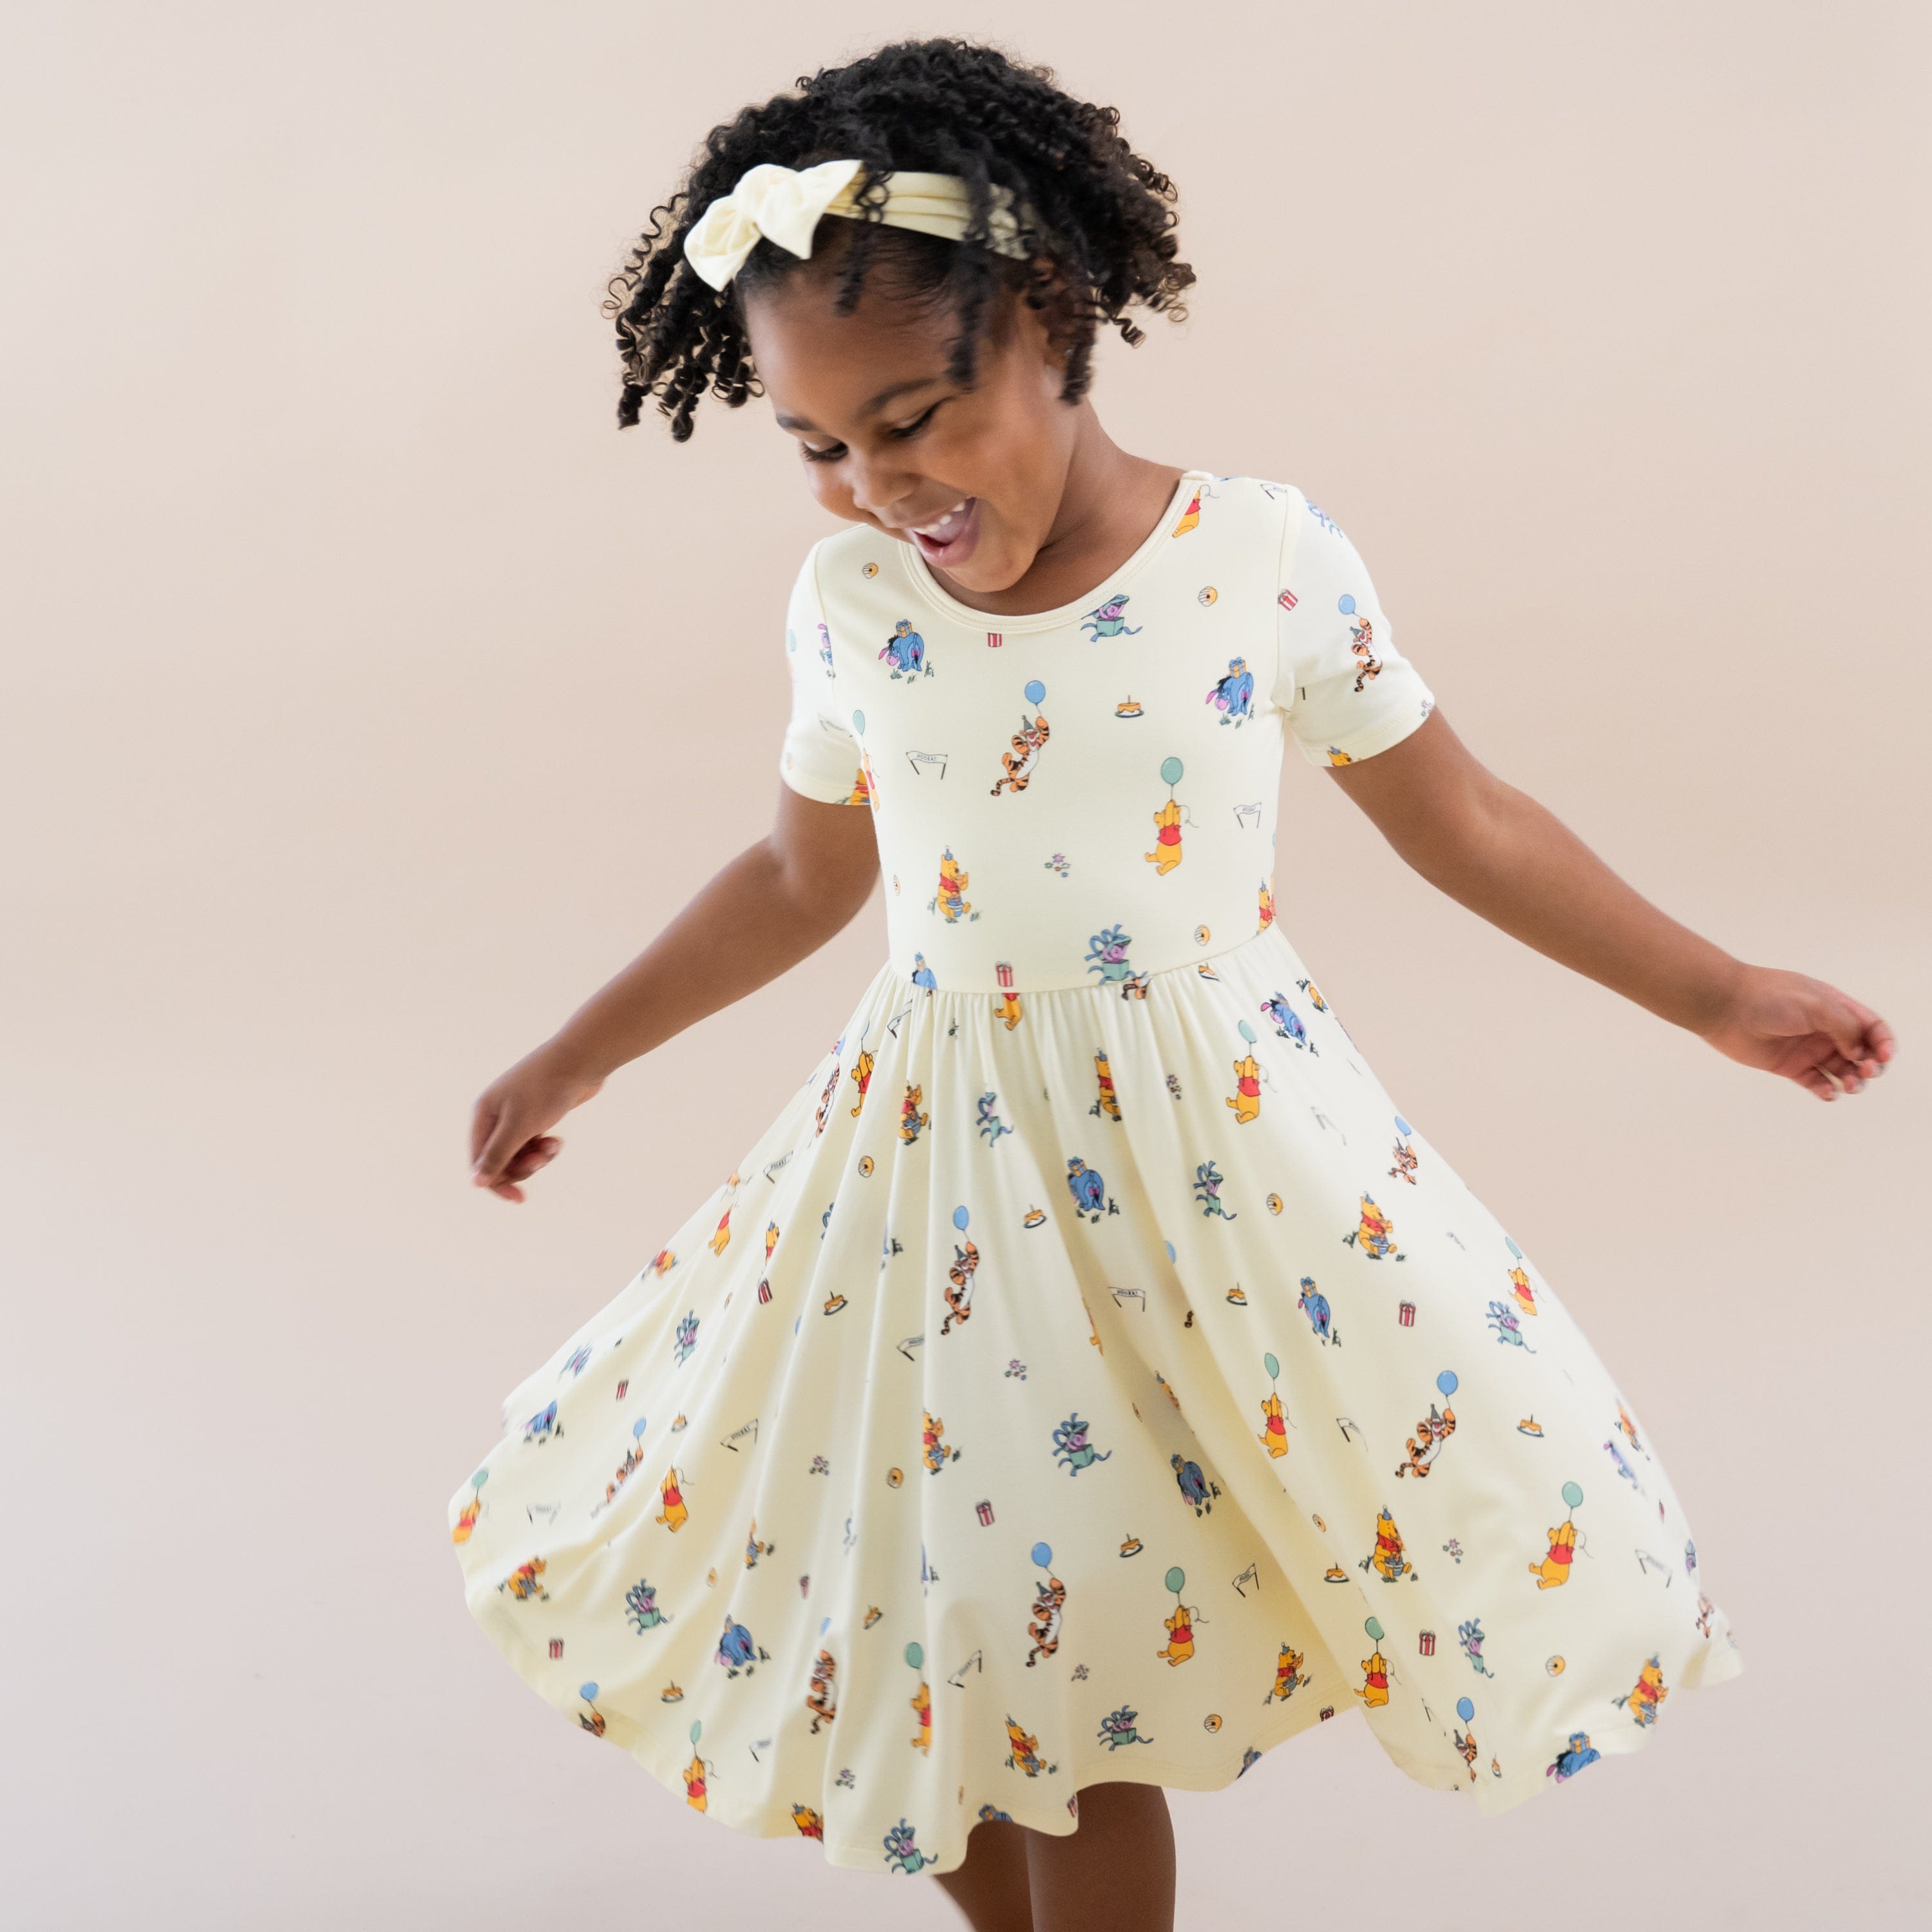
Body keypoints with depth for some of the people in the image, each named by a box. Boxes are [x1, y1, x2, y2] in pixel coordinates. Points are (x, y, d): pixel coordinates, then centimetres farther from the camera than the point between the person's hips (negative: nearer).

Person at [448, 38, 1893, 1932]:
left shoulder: (1272, 560, -10)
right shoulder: (844, 599, -2)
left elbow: (1459, 820, 1)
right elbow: (802, 873, 13)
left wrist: (1716, 995, 4)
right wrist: (579, 1052, 19)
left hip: (1218, 1152, -3)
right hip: (940, 1165, 3)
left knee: (1074, 1698, 4)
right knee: (947, 1648, 12)